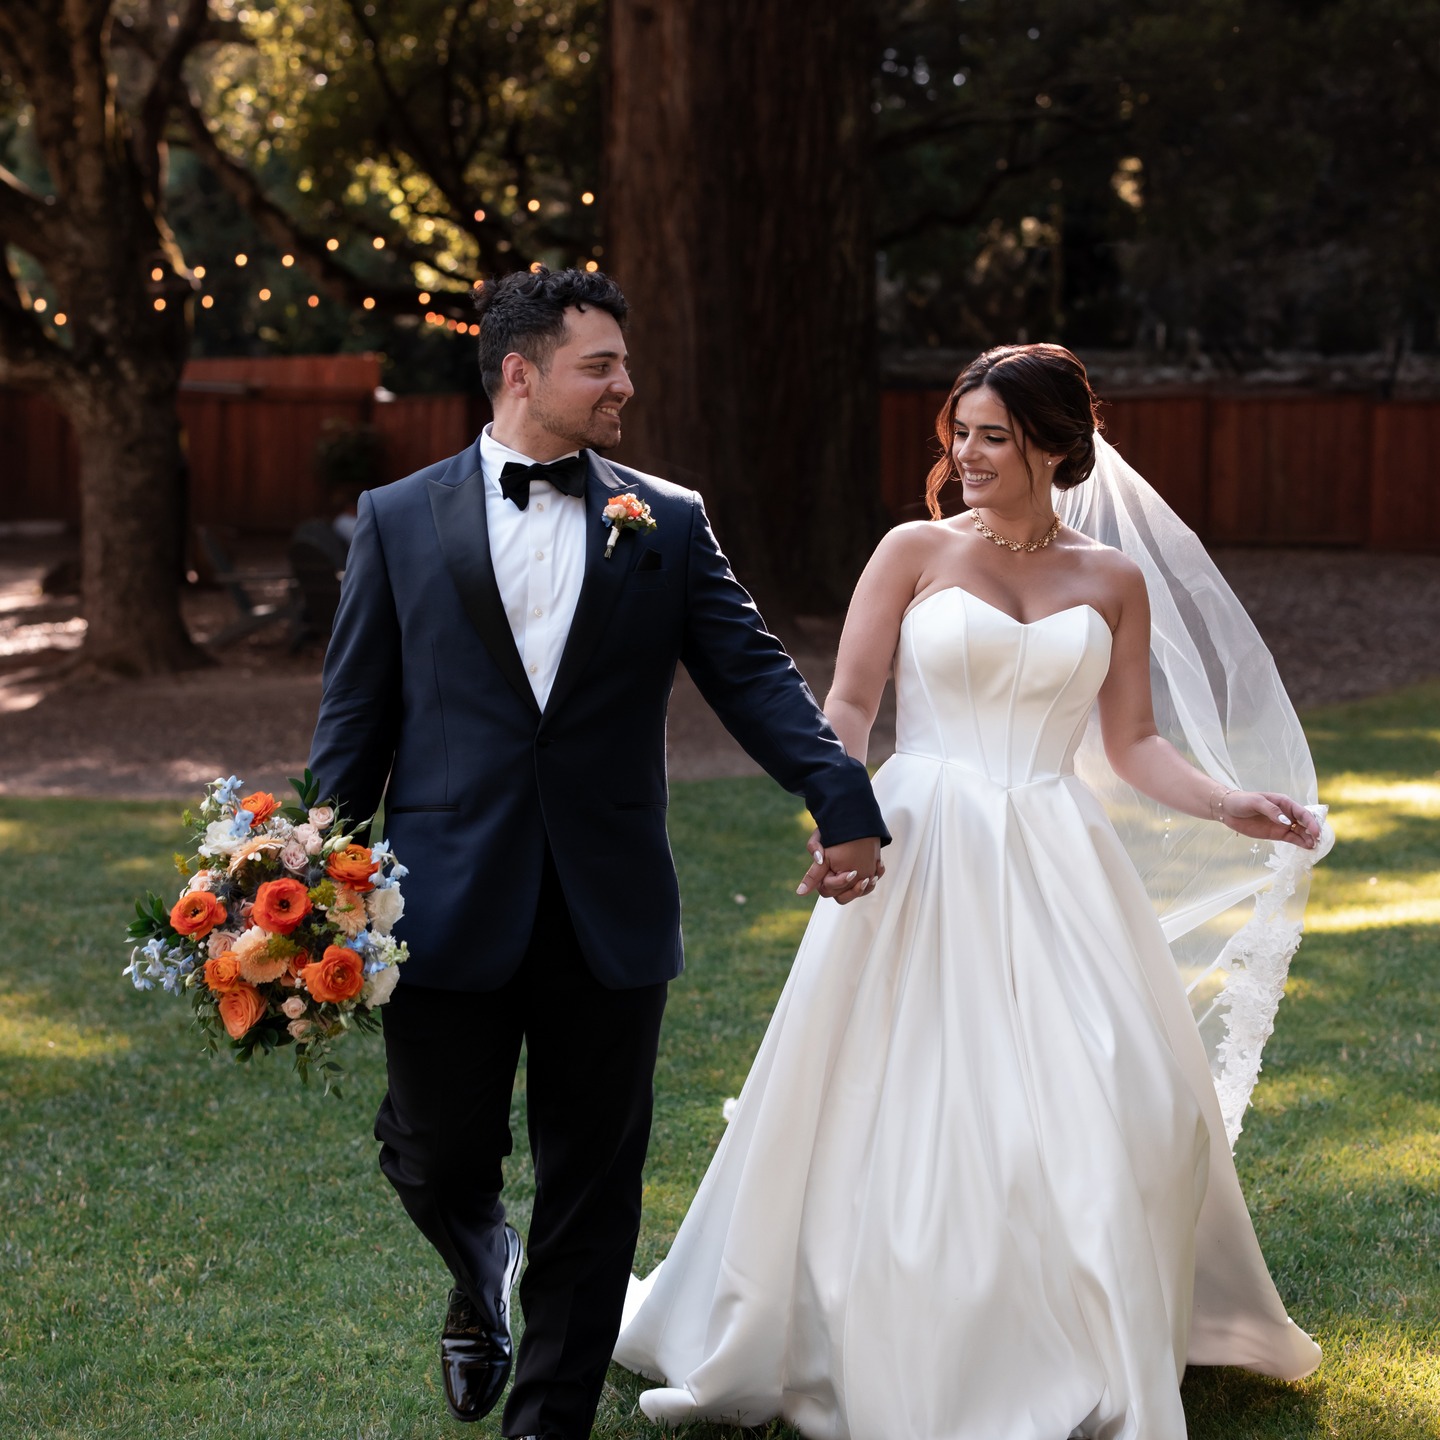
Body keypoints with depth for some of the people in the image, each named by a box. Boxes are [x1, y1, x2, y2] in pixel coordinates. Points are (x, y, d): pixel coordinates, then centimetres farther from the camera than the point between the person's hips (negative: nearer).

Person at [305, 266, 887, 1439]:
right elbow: (354, 720, 4)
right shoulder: (400, 521, 4)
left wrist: (843, 800, -13)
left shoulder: (668, 525, 6)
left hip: (608, 913, 1)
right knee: (439, 1160, 4)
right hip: (449, 902, -1)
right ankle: (484, 1278, 39)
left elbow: (754, 674, 1)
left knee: (592, 1188, 6)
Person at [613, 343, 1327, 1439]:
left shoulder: (1111, 582, 11)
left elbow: (1134, 743, 11)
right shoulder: (917, 552, 4)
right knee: (896, 1106, -1)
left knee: (1117, 1104, -3)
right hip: (921, 854, -2)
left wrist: (1228, 806, -5)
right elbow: (849, 704, -2)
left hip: (1056, 871, 2)